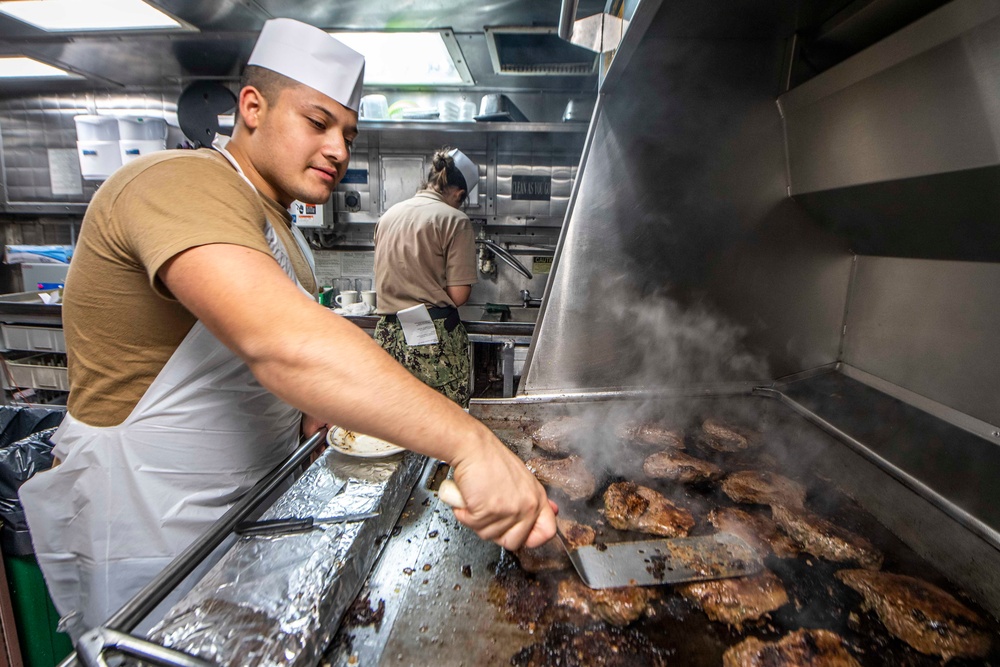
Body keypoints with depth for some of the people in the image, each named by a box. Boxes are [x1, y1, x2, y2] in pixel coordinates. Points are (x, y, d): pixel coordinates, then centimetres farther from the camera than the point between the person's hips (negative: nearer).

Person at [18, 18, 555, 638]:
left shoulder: (277, 221, 9)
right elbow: (280, 342, -43)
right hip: (149, 534, -8)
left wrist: (313, 414, -2)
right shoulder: (183, 185, -24)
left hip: (244, 509, 9)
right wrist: (471, 443, -46)